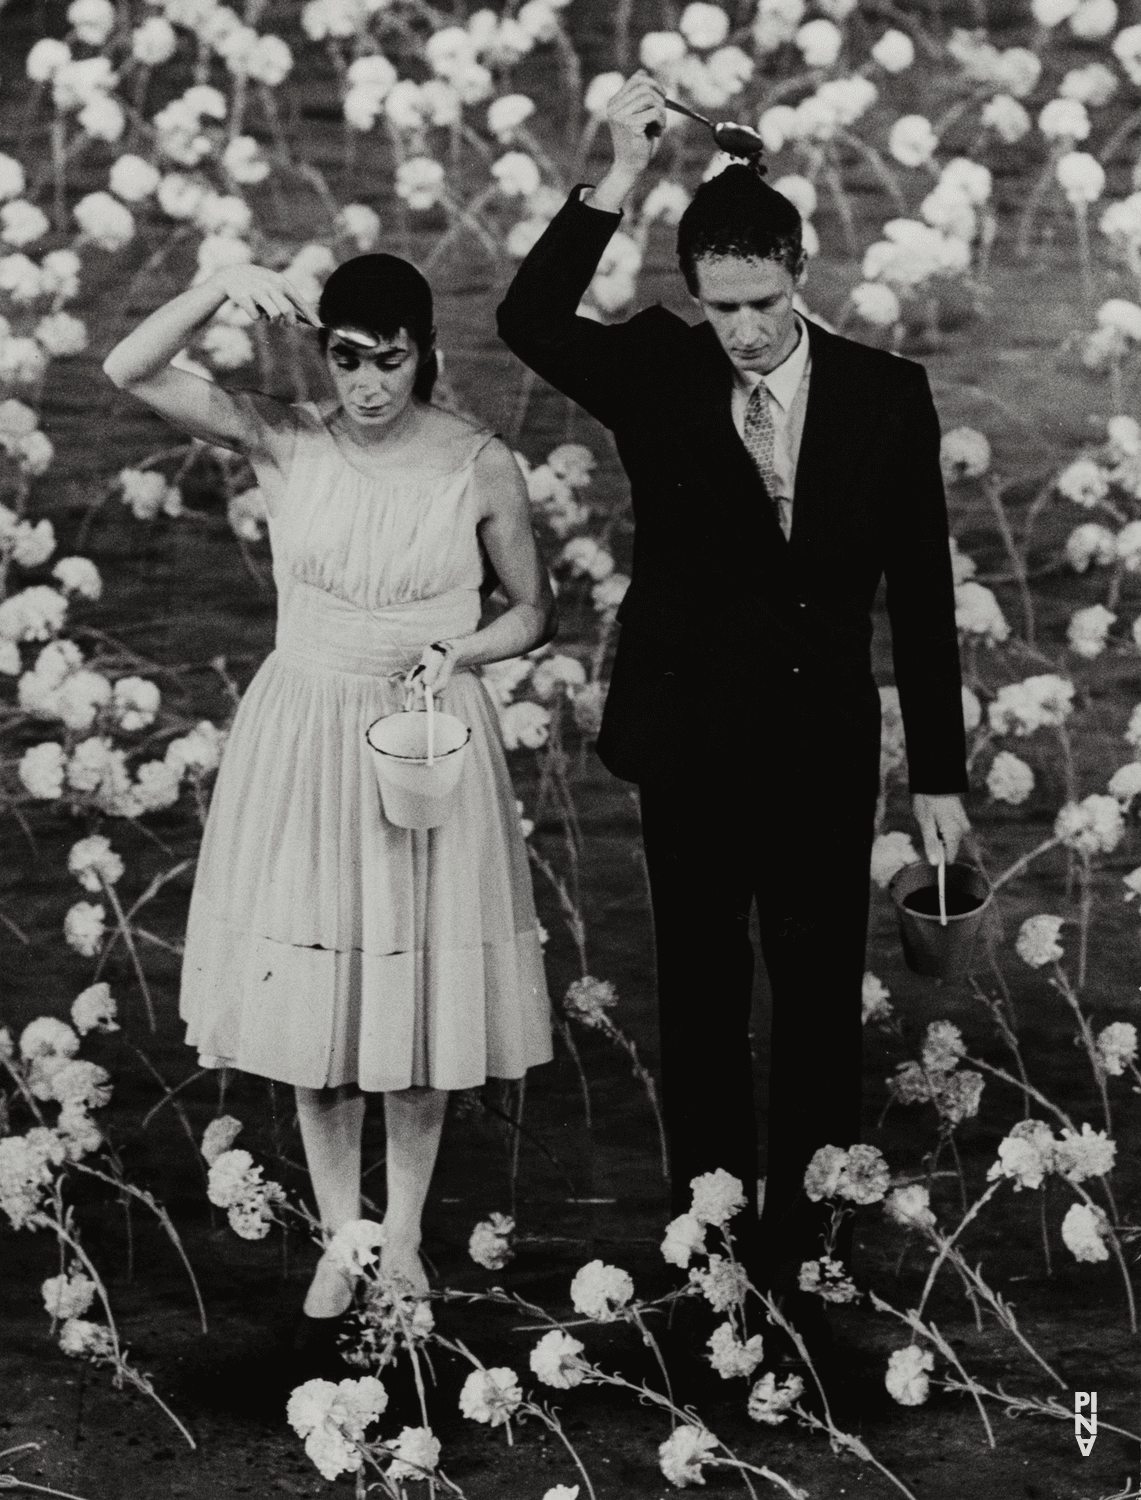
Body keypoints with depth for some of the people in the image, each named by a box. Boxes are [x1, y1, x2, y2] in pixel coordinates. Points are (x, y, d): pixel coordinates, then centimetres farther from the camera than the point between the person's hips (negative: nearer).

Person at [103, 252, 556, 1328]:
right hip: (303, 743, 1)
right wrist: (221, 287, -33)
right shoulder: (283, 442, -7)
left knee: (419, 992, 8)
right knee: (311, 996, 8)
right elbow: (128, 372, -19)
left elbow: (536, 611, 4)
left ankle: (403, 1231, 27)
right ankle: (338, 1236, 25)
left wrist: (457, 651, -15)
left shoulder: (480, 466, -8)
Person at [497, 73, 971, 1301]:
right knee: (701, 999, 9)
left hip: (824, 748, 0)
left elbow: (921, 591, 0)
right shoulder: (657, 377, -5)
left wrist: (938, 772, 0)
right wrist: (620, 176, -31)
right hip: (690, 743, 0)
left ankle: (809, 1239, 18)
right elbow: (529, 323, -23)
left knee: (821, 1001, 7)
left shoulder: (884, 394, -4)